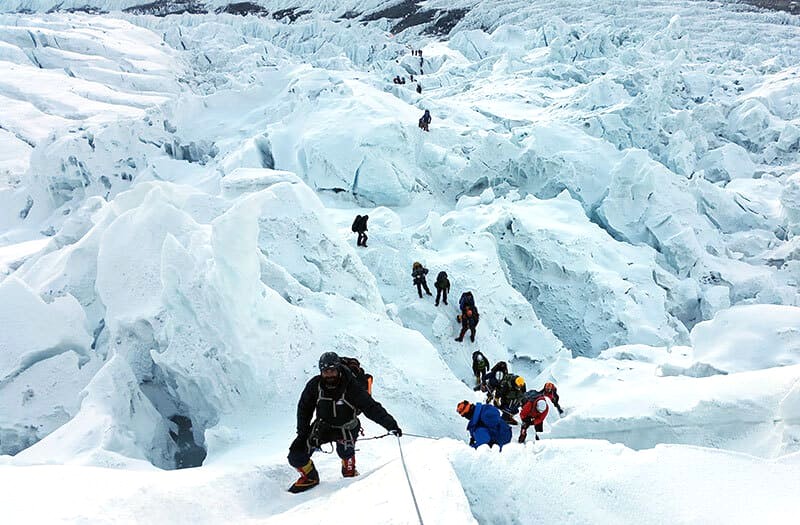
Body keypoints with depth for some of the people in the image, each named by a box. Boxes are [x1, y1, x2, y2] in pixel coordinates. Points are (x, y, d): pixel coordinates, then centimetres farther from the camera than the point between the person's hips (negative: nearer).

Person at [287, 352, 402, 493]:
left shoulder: (351, 386, -25)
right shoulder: (315, 385, -16)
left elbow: (372, 407, -26)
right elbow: (304, 409, 0)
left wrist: (391, 425, -34)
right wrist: (302, 432, -6)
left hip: (347, 427, -1)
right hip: (323, 425, 1)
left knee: (344, 445, -26)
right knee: (296, 455, -9)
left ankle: (349, 471, 8)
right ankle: (309, 477, 21)